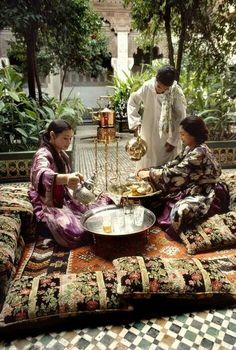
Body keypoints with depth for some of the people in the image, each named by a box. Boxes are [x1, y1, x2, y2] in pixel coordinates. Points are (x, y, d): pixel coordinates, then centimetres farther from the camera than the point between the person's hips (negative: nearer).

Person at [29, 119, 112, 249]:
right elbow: (43, 175, -44)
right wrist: (66, 178, -63)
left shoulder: (61, 154, 10)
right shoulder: (43, 155, -19)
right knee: (77, 232, -31)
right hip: (49, 206, -8)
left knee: (105, 202, -4)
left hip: (64, 201, 8)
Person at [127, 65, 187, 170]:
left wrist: (173, 141, -11)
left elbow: (181, 119, -12)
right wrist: (135, 121, -4)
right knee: (145, 166, 15)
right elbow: (132, 101, 5)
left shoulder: (177, 93, -19)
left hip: (167, 138, -2)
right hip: (148, 135, 3)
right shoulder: (147, 86, -12)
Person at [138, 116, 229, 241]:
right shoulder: (190, 148, 1)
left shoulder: (200, 152, -27)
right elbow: (173, 164, 4)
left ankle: (174, 234, -6)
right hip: (195, 189, 10)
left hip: (208, 195, -10)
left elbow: (176, 172, -28)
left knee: (181, 209, -32)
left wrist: (150, 173, -19)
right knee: (162, 197, 4)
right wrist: (152, 172, -7)